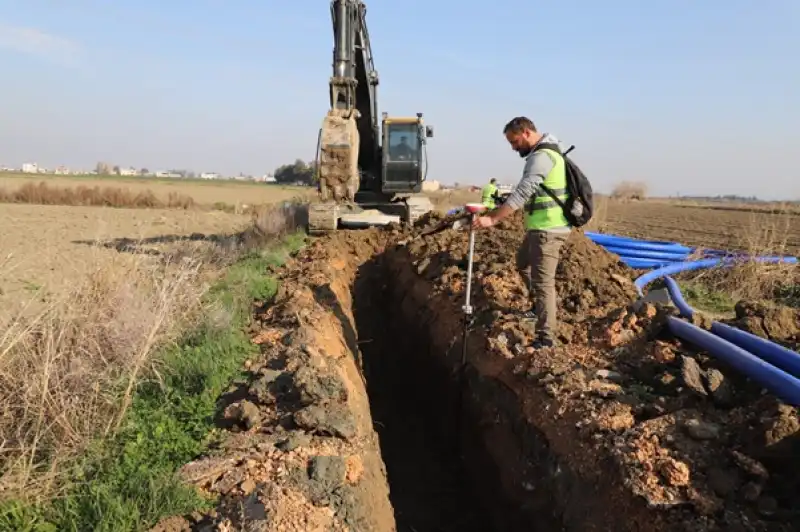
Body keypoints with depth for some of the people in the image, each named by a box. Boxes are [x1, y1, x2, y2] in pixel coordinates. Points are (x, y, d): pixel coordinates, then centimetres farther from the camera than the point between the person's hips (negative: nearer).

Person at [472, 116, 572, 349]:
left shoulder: (541, 157, -20)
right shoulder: (543, 153, 14)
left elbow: (522, 193, -28)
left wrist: (492, 218, -30)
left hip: (547, 229, -11)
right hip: (541, 227, 11)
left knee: (542, 281, -9)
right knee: (523, 263, 26)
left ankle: (546, 338, -6)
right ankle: (539, 306, 39)